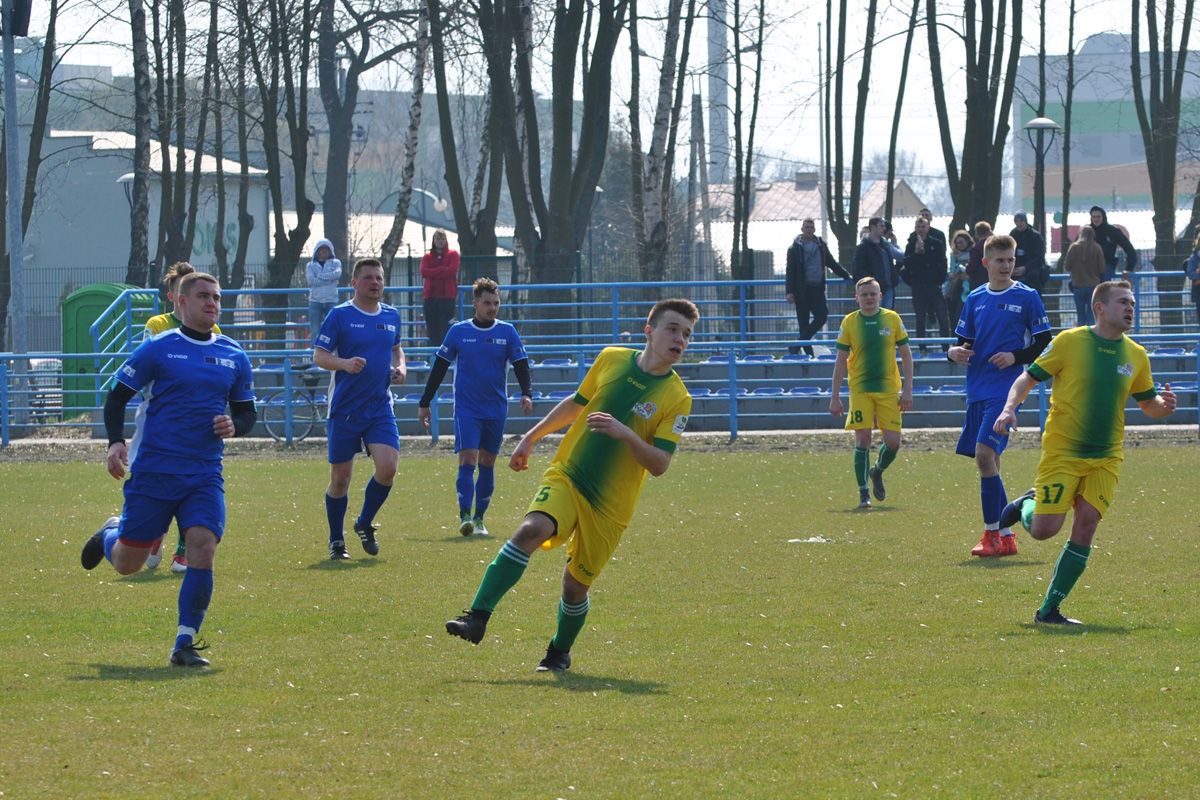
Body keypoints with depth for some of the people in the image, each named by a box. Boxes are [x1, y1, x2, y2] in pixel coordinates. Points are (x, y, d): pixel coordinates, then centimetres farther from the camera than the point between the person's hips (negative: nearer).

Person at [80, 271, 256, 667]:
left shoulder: (233, 357, 9)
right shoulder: (157, 349, -2)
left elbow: (247, 412, 18)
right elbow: (117, 397, 2)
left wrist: (235, 425, -5)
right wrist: (115, 442, -14)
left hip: (205, 475, 2)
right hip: (152, 471, -2)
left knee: (203, 547, -18)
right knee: (127, 562, 4)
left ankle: (185, 644, -9)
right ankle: (110, 534, 43)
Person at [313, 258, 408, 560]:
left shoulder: (391, 316, 9)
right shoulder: (340, 315, -6)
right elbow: (319, 355, -8)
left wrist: (401, 366, 5)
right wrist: (345, 363, -26)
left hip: (380, 408, 3)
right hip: (344, 408, -3)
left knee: (387, 467, -13)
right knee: (340, 477, 2)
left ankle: (365, 524, 11)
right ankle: (336, 541, 18)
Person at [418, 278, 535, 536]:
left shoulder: (507, 332, 3)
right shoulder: (458, 332, 0)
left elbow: (521, 366, 2)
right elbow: (439, 368, 5)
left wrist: (526, 394, -16)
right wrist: (424, 403, 5)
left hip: (496, 409, 2)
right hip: (466, 408, -2)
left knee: (487, 464, 7)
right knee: (467, 459, -15)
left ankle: (479, 519, 14)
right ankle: (465, 516, -20)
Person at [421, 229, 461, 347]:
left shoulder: (453, 255, 7)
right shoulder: (427, 257, 14)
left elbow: (452, 271, -9)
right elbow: (424, 272, -4)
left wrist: (433, 273, -5)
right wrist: (442, 271, -8)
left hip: (447, 297, -3)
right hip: (431, 297, 3)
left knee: (446, 328, -8)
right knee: (432, 329, 1)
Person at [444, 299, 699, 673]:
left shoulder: (677, 399, -7)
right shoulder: (611, 359, 2)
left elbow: (659, 464, -12)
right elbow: (576, 403, 19)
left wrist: (626, 434, -28)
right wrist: (531, 438, 23)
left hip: (610, 505, -1)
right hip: (566, 475, 1)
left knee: (576, 585, 4)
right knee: (530, 530, -27)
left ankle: (559, 652, 33)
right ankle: (477, 618, -31)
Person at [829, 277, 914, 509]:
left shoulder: (892, 319, 2)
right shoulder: (849, 322, 1)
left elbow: (906, 354, 6)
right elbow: (841, 361, 5)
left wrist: (907, 391, -1)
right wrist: (835, 396, 1)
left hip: (888, 388, 1)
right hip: (860, 390, -1)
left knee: (893, 442, -3)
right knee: (862, 440, -8)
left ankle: (877, 472, 28)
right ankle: (863, 493, 0)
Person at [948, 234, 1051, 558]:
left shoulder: (1027, 297, -1)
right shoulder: (975, 299, 13)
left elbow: (1044, 345, 0)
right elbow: (964, 342, 18)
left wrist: (1016, 357, -15)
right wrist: (955, 352, -4)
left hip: (1006, 389, -6)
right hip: (977, 391, 6)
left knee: (985, 452, -19)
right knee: (988, 462, 6)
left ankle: (993, 532, -14)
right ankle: (1006, 536, 14)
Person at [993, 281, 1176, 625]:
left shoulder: (1135, 355, 7)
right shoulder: (1069, 342, -6)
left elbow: (1147, 404, 18)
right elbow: (1028, 378, -1)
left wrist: (1163, 405, -6)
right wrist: (1010, 408, -19)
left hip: (1106, 457, 3)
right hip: (1062, 452, -3)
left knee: (1086, 524, -9)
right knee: (1044, 529, -11)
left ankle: (1049, 610, 0)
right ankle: (1027, 504, 28)